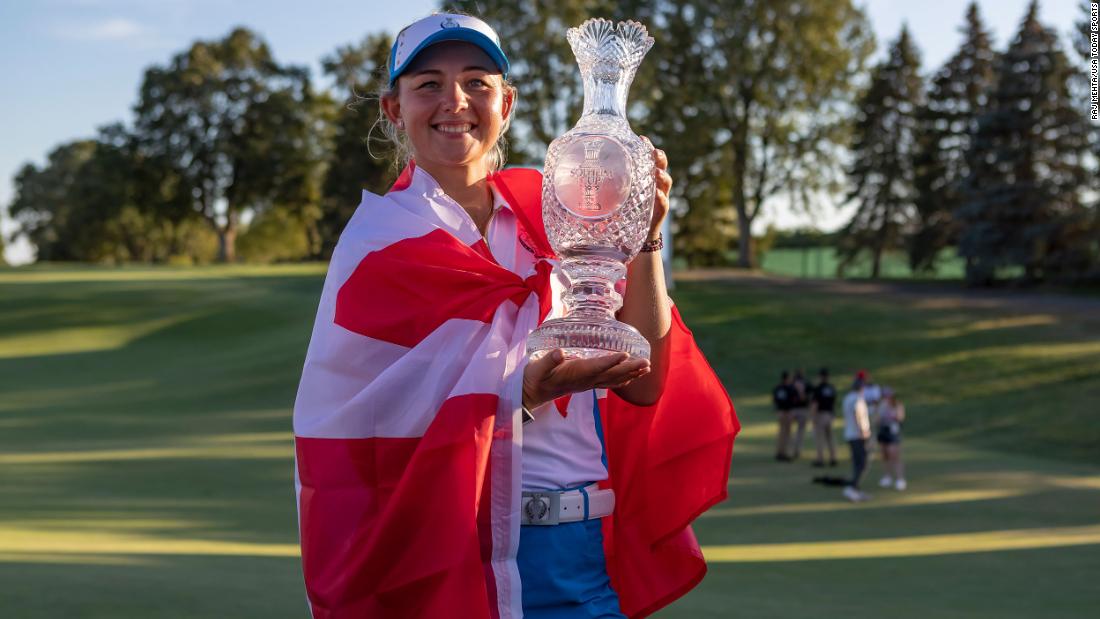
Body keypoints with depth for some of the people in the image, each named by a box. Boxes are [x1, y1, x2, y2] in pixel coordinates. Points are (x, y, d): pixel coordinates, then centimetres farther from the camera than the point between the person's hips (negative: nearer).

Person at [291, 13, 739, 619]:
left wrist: (644, 241, -10)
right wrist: (522, 391, -25)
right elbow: (364, 421, -13)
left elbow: (642, 384, 1)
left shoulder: (548, 219, 7)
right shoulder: (384, 238, -4)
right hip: (459, 560, -4)